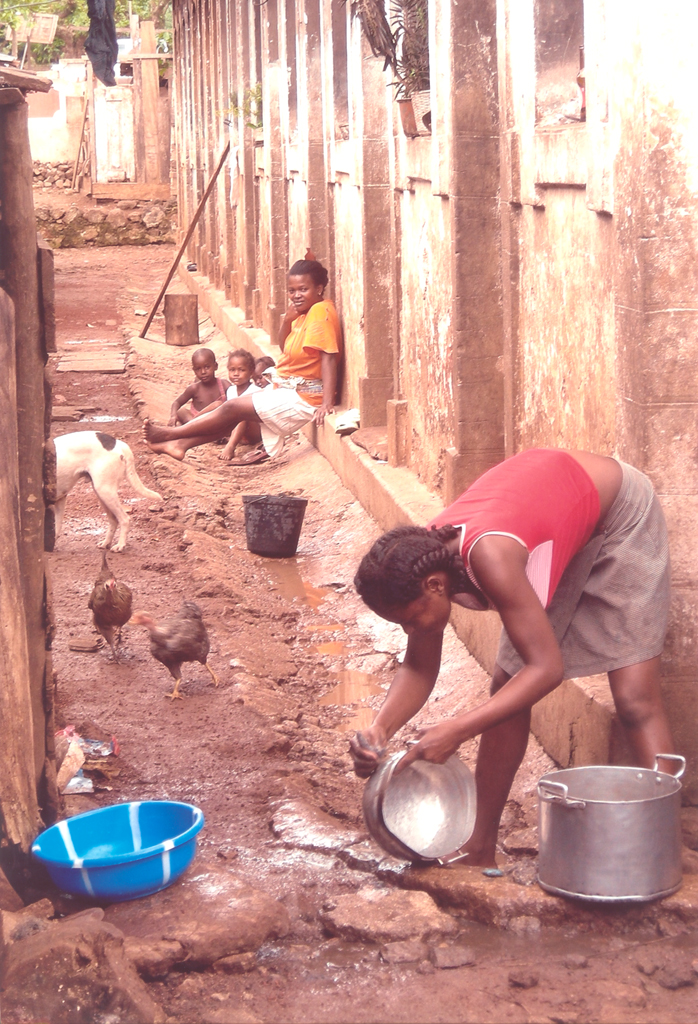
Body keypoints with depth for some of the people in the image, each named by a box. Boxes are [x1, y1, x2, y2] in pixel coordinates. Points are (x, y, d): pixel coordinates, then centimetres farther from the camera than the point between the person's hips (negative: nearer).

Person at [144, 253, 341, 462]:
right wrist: (286, 321, -5)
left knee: (232, 408, -5)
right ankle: (180, 444, 9)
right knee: (236, 413, 7)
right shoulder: (304, 311, 9)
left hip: (302, 397, -10)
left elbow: (329, 357, -27)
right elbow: (285, 347, 16)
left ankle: (170, 434, 5)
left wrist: (327, 403, -33)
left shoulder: (321, 312, -21)